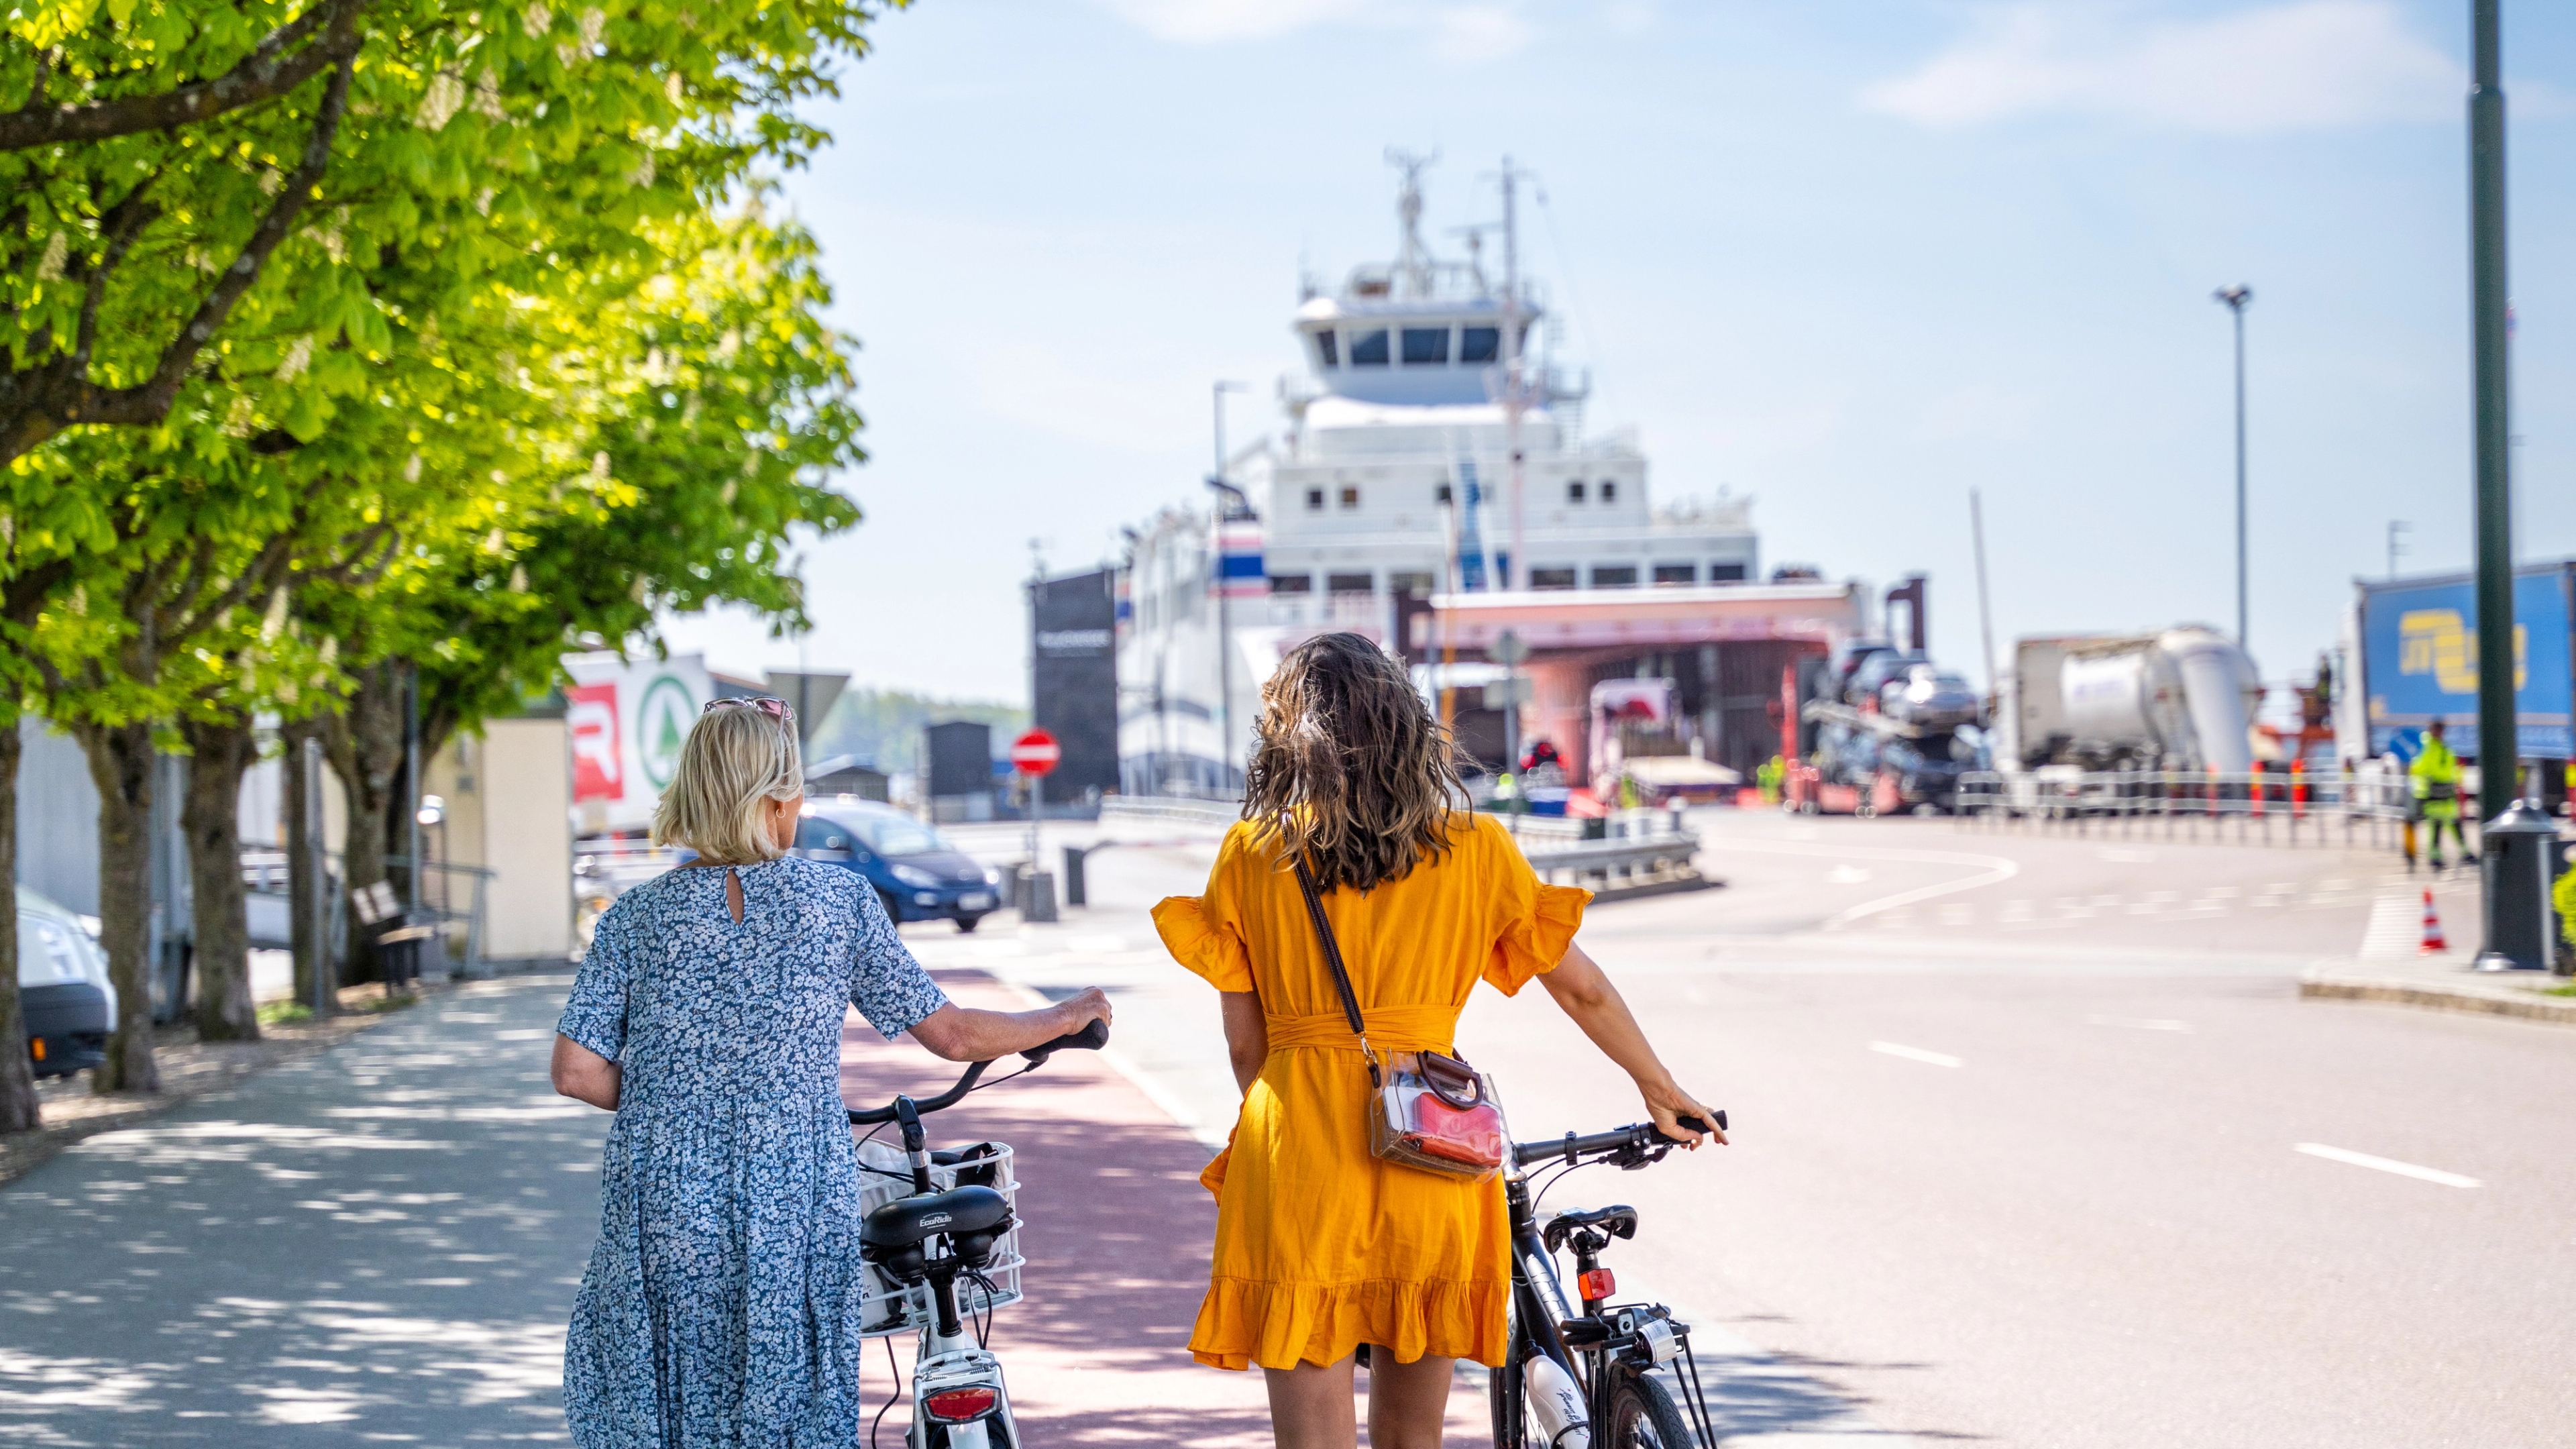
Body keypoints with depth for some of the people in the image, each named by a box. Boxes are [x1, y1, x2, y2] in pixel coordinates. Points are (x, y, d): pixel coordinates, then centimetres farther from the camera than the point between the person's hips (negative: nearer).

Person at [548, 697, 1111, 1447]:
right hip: (800, 1214, -1)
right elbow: (952, 1034, 3)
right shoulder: (839, 899, -1)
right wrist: (1069, 1018, 20)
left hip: (665, 1214, 1)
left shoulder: (638, 915, 1)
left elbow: (577, 1073, -5)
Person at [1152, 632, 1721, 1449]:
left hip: (1299, 1165, -2)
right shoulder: (1472, 848, 6)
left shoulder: (1250, 855, 3)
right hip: (1429, 1163, 2)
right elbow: (1583, 990, 14)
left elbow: (1244, 1043, 3)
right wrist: (1660, 1090, 29)